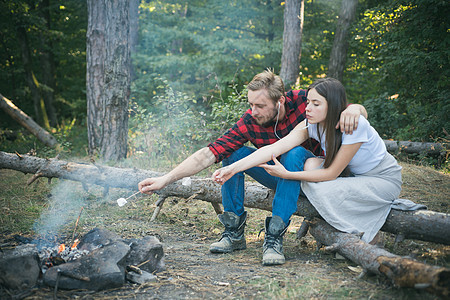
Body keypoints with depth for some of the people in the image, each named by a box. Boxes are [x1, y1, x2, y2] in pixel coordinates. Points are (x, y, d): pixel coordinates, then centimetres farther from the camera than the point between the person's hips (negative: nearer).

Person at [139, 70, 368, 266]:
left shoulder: (303, 101, -21)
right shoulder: (249, 122, -17)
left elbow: (361, 111, -13)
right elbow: (209, 154, -22)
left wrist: (353, 109, -39)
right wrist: (166, 179, -30)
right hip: (282, 176, 3)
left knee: (294, 153, -34)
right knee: (233, 152, -16)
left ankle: (274, 235, -34)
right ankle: (234, 231, -13)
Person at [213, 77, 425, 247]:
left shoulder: (355, 125, -31)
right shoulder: (311, 125, -14)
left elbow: (332, 173, -27)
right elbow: (274, 149, -23)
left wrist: (287, 174, -30)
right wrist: (233, 168, -32)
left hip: (385, 178, -6)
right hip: (353, 175, 6)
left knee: (326, 191, -29)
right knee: (311, 165, -21)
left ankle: (358, 234, -6)